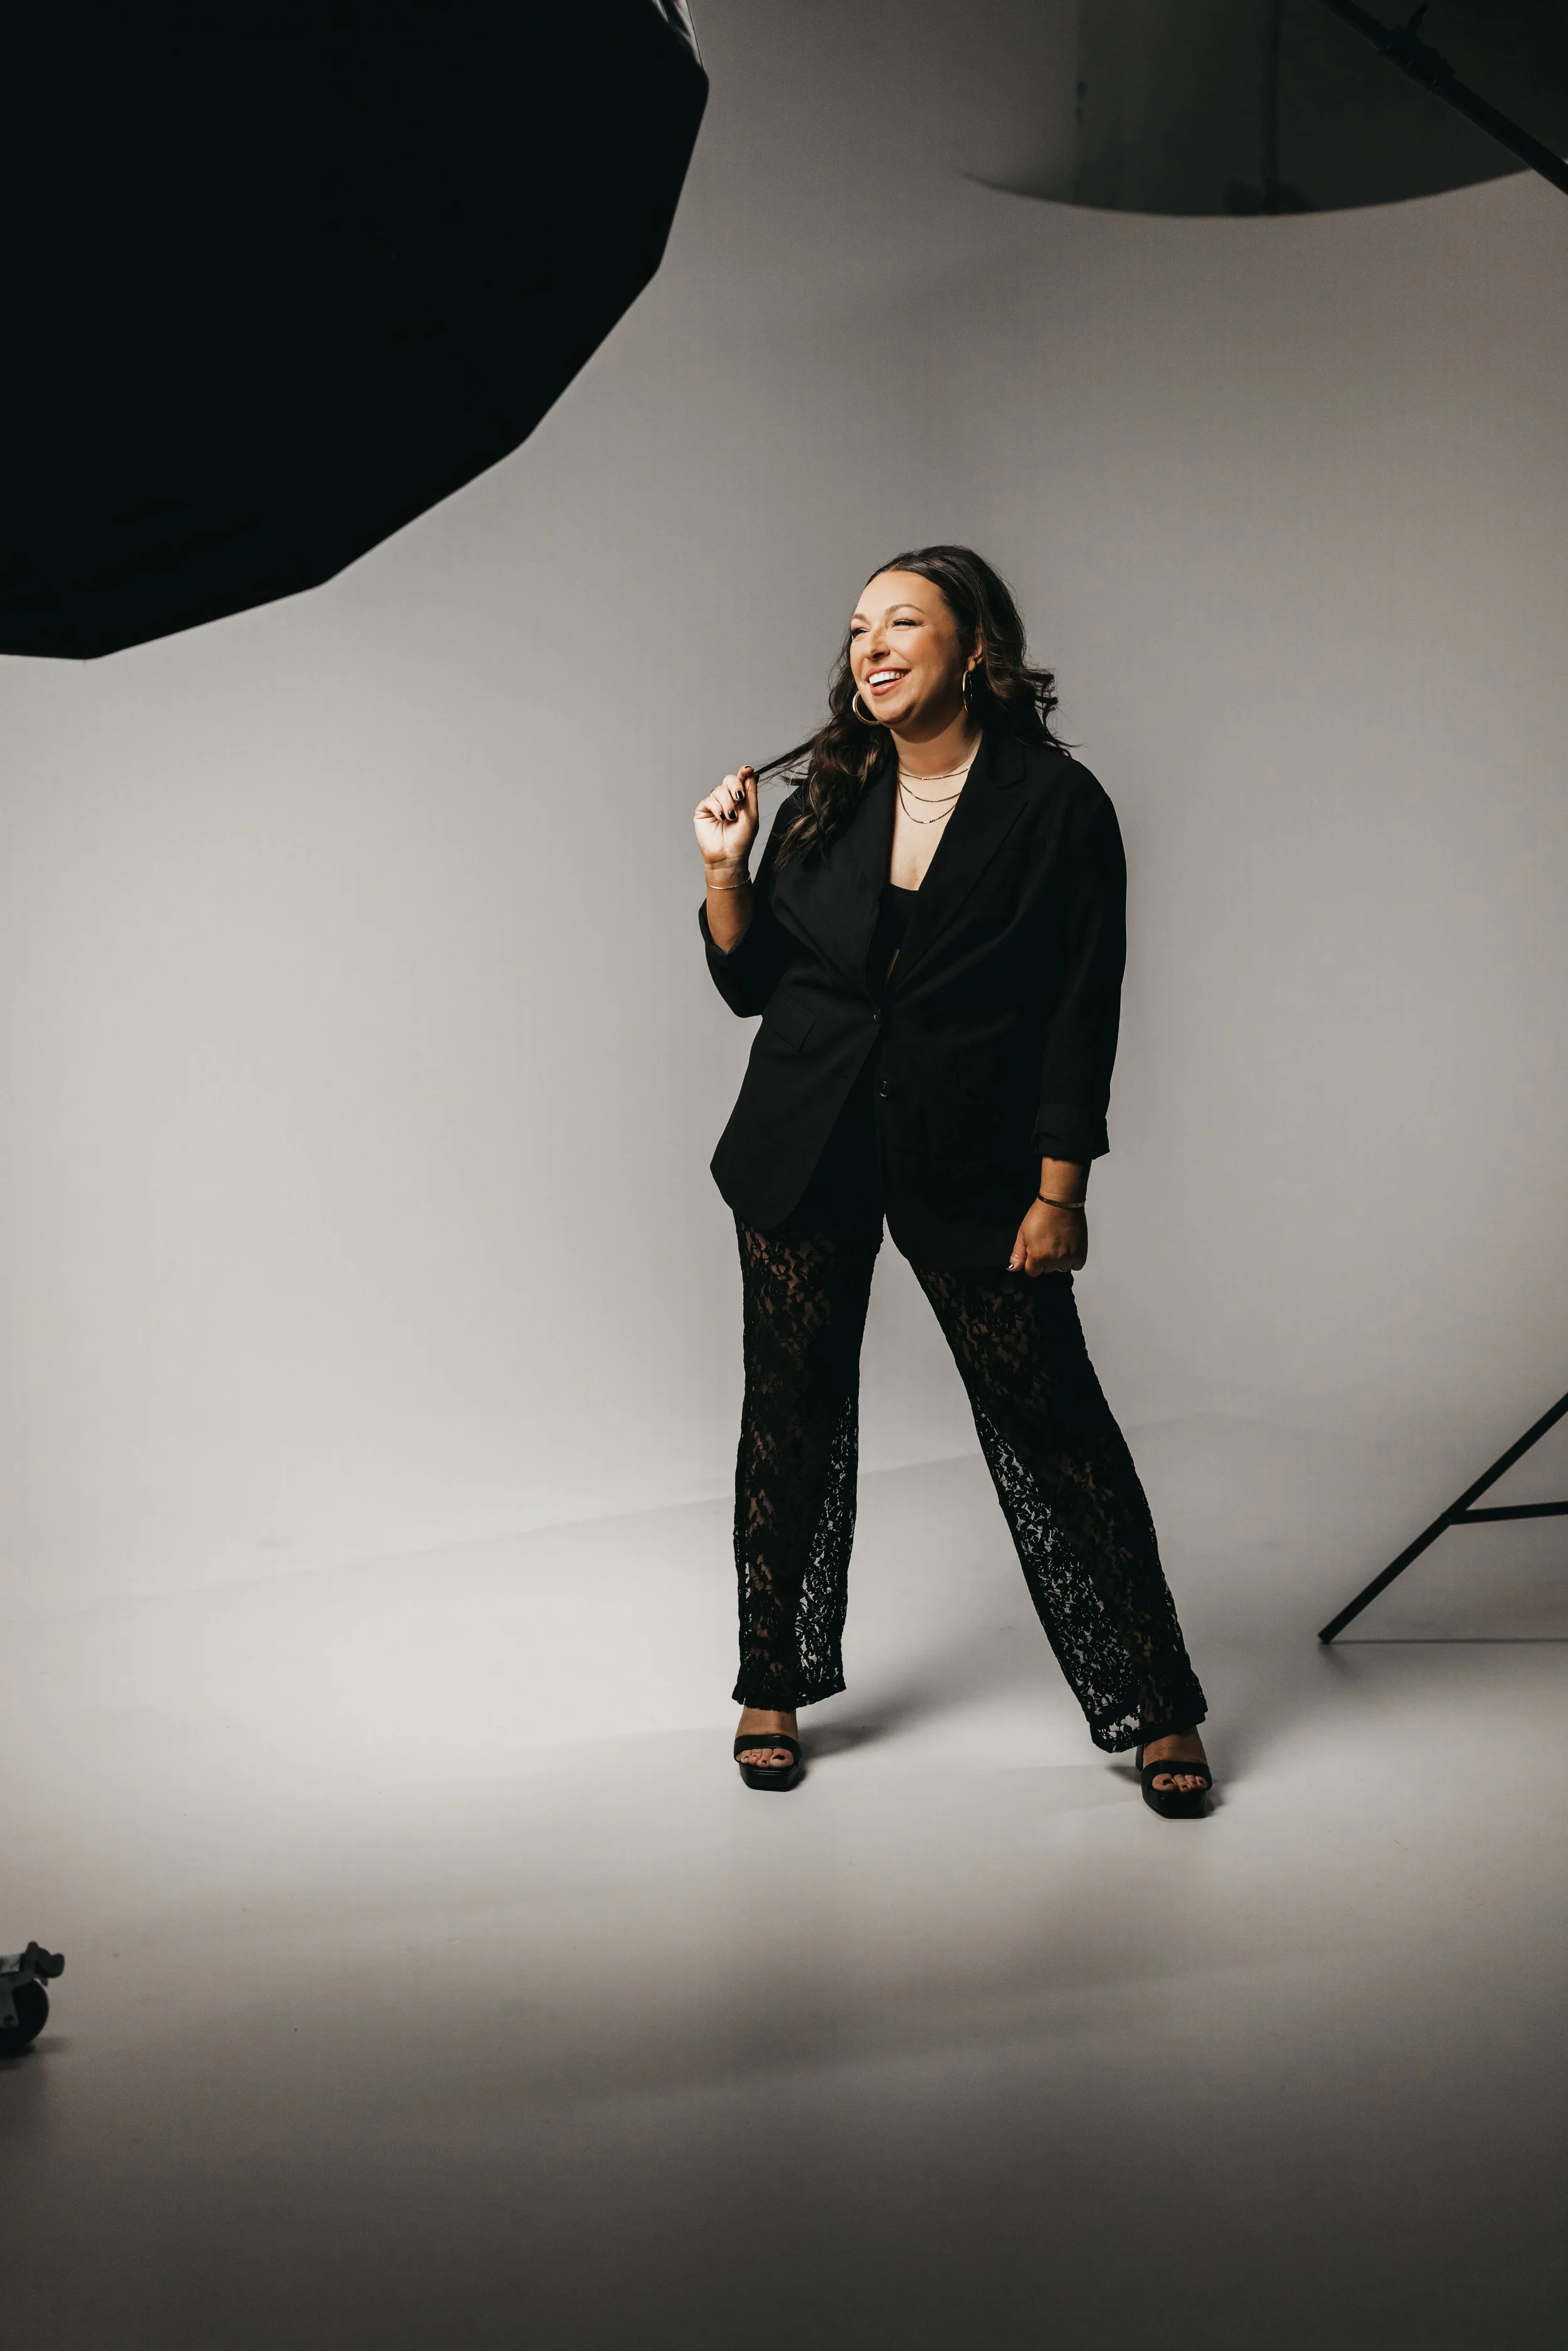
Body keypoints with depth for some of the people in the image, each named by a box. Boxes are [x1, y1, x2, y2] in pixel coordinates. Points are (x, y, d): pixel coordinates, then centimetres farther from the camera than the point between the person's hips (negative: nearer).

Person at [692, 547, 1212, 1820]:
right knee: (793, 1409, 8)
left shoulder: (1056, 803, -5)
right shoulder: (825, 798, 8)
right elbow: (752, 983, 12)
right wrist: (724, 869, -4)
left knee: (1051, 1419, -2)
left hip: (970, 1163, -4)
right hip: (805, 1149, 4)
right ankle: (774, 1691, 25)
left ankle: (1159, 1712, 11)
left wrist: (1059, 1192, -11)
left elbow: (1082, 1012, -7)